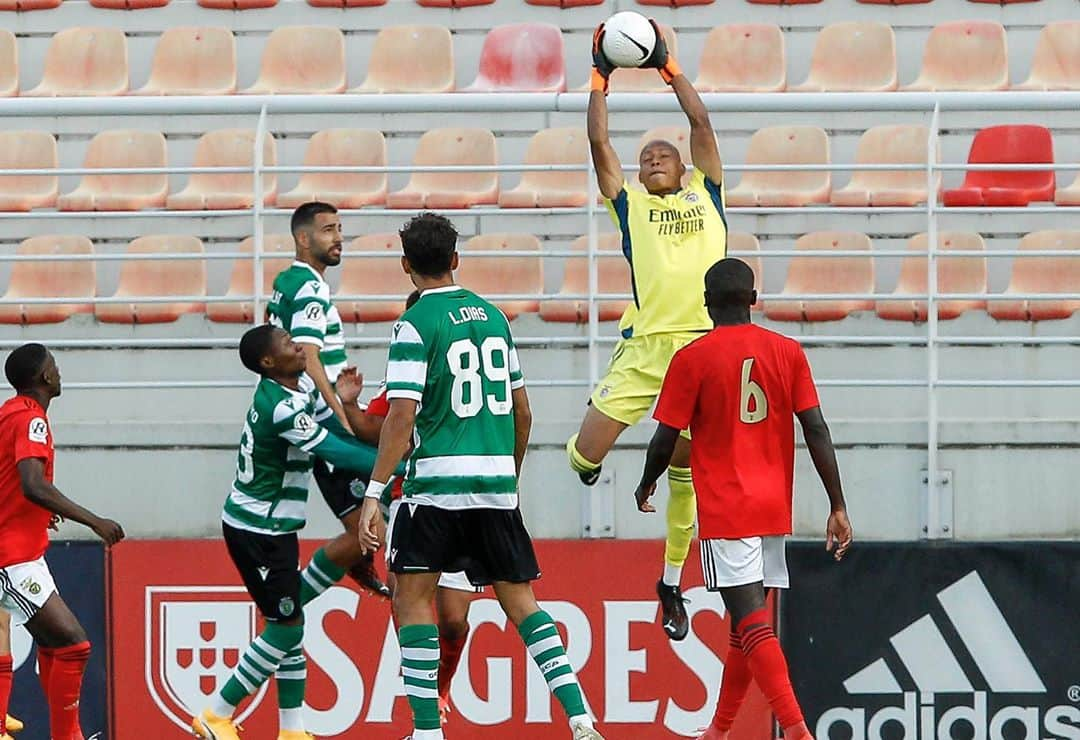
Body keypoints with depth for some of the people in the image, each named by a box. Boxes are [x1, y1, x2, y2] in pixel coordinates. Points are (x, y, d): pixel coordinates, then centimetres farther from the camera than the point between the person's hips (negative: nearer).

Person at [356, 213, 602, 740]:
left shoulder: (416, 325, -6)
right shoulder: (492, 316, 13)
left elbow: (402, 416, -14)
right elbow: (522, 411, 17)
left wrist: (374, 493, -14)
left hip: (437, 483, -6)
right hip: (497, 481, 6)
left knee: (411, 597, 4)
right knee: (519, 599, 11)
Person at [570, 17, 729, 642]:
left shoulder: (705, 196, 15)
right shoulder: (630, 204, 13)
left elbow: (702, 122, 12)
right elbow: (600, 142, 9)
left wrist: (670, 68, 17)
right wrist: (600, 80, 12)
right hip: (645, 347, -1)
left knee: (687, 471, 6)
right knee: (586, 454, -12)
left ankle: (672, 584, 17)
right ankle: (588, 462, 24)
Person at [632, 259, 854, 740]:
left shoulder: (692, 359, -5)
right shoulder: (787, 352, 4)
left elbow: (665, 441, -3)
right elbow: (816, 432, 0)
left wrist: (646, 486, 17)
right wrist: (838, 508, 1)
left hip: (724, 510, -5)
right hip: (774, 508, 5)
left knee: (753, 623, -12)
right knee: (745, 623, 16)